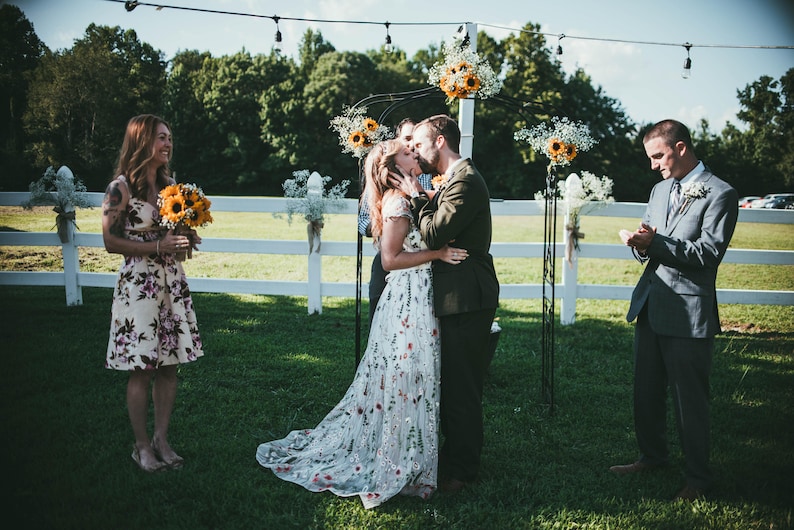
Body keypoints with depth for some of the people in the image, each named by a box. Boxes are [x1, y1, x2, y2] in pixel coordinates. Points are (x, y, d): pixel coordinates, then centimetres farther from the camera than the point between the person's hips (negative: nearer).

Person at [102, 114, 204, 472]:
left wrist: (187, 239, 1)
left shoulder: (169, 184, 11)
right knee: (142, 369, 0)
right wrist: (157, 247, -19)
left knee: (169, 365, 8)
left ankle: (161, 439, 20)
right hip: (139, 284, -6)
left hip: (172, 281, 6)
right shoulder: (121, 187, -8)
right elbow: (111, 241, -10)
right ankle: (141, 445, 14)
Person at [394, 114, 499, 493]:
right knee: (453, 381, 18)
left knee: (461, 387, -1)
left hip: (465, 301, -11)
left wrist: (418, 196, -10)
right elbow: (441, 233, 12)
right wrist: (420, 198, -1)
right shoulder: (457, 179, 18)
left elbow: (434, 235, -22)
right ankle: (456, 453, 31)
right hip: (457, 298, 11)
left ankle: (462, 469, 10)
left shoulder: (464, 181, -16)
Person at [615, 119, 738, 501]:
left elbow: (709, 253, -16)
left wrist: (655, 242, -22)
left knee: (690, 398, 1)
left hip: (688, 312, -8)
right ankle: (653, 456, 35)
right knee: (645, 392, 17)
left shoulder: (720, 194, -9)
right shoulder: (660, 190, 15)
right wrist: (641, 243, -6)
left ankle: (698, 478, 17)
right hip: (650, 306, 8)